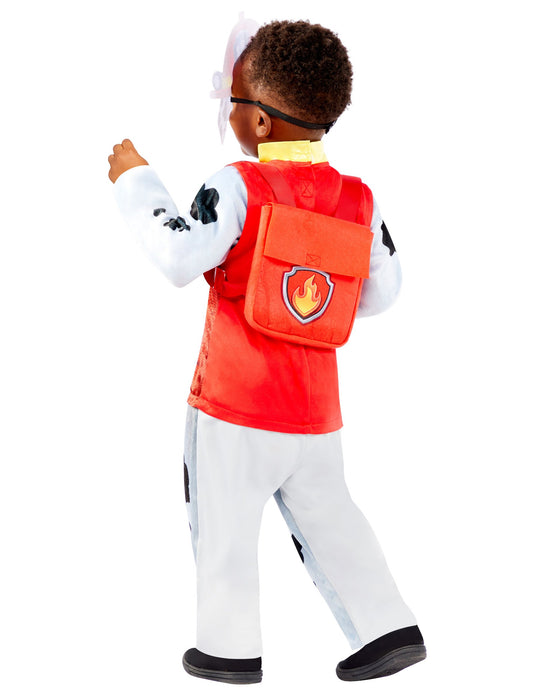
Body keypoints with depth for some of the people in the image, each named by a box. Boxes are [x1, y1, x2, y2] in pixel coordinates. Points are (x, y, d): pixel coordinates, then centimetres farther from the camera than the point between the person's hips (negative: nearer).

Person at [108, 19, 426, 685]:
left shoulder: (238, 187, -16)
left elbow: (179, 258, -23)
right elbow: (381, 291, 7)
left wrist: (136, 181, -11)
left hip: (235, 403, -5)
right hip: (314, 407, 5)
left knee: (223, 524, 10)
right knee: (327, 519, 18)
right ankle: (389, 628, 16)